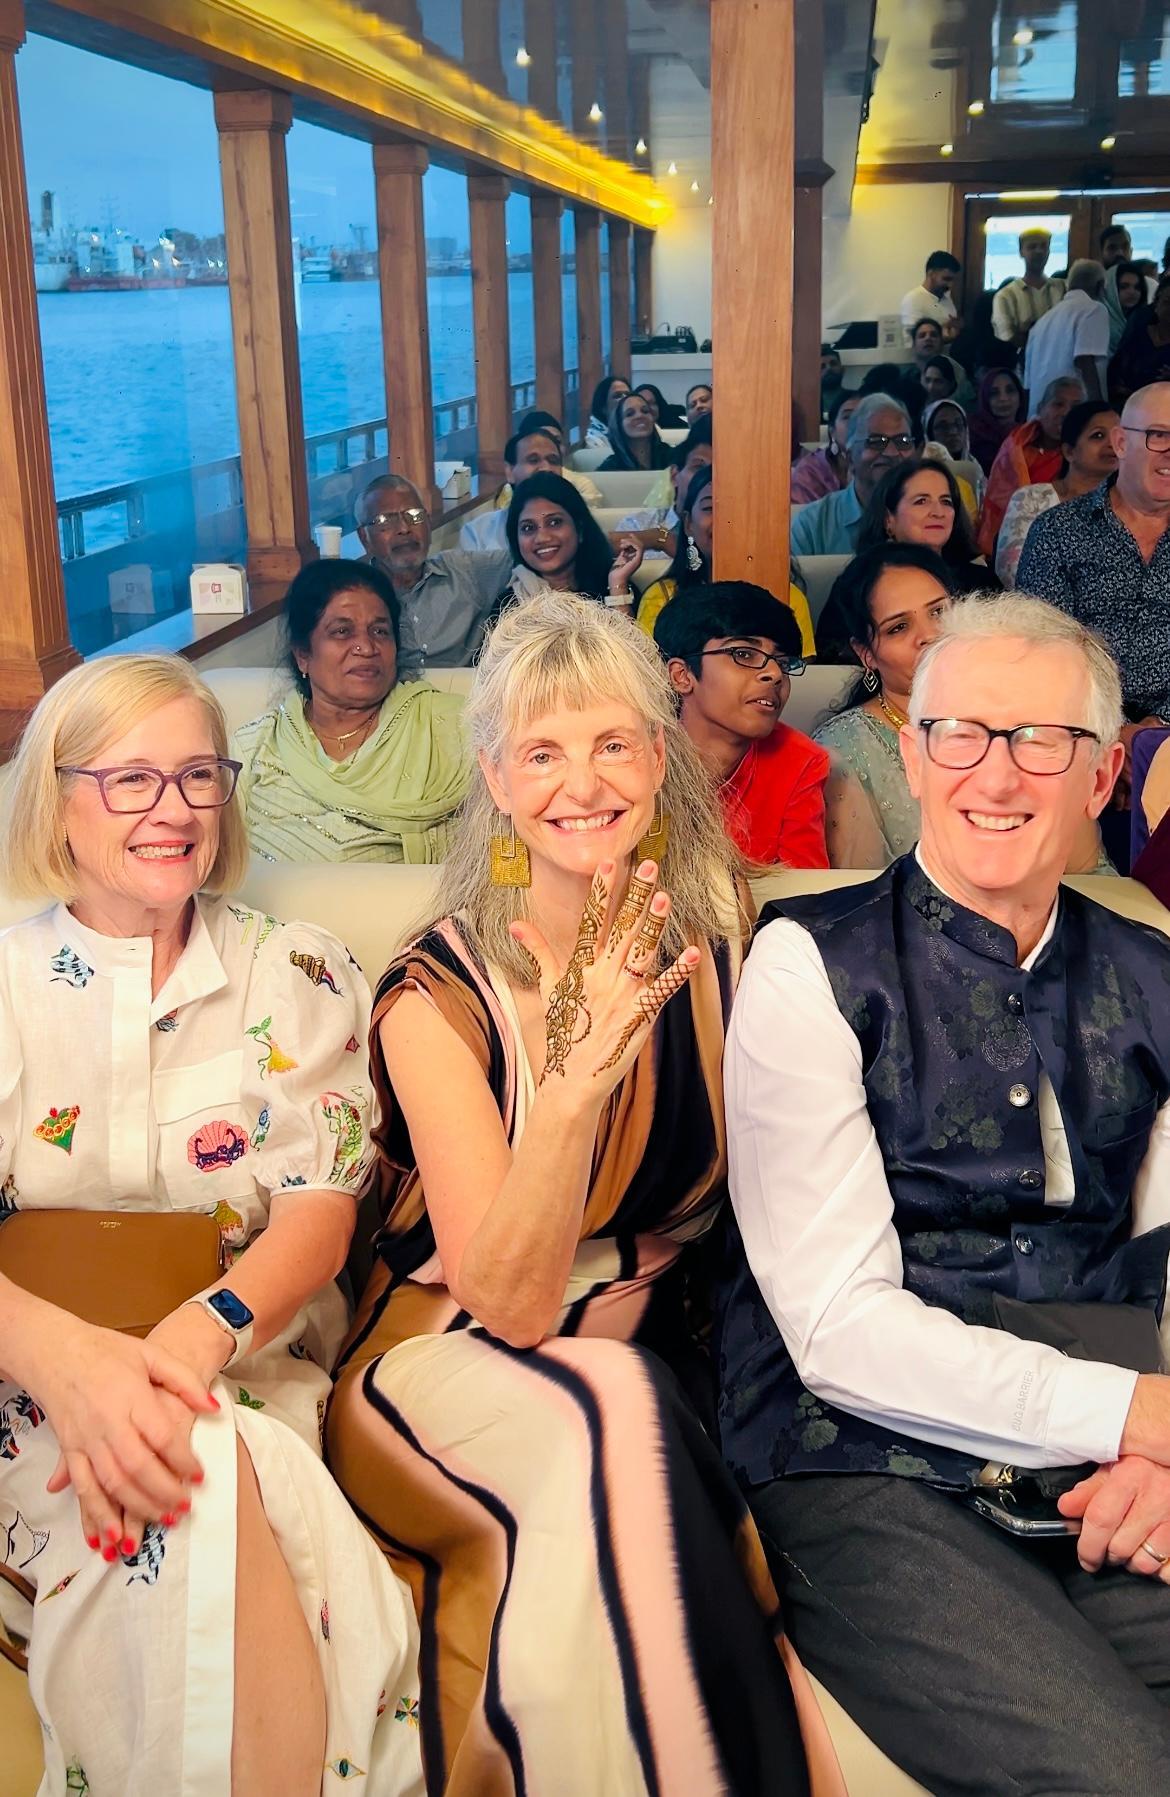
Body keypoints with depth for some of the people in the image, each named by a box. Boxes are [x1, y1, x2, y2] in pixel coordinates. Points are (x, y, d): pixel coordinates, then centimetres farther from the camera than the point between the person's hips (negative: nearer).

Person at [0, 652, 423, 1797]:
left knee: (204, 1485, -34)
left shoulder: (300, 982, 6)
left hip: (247, 1369, 1)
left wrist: (200, 1336, -23)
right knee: (193, 1495, -35)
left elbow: (319, 1217, -2)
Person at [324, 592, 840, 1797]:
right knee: (610, 1422, -33)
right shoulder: (439, 997, -14)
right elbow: (508, 1304, -18)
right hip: (448, 1367, -3)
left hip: (651, 1350, 3)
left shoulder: (710, 949, -2)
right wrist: (578, 1079, -31)